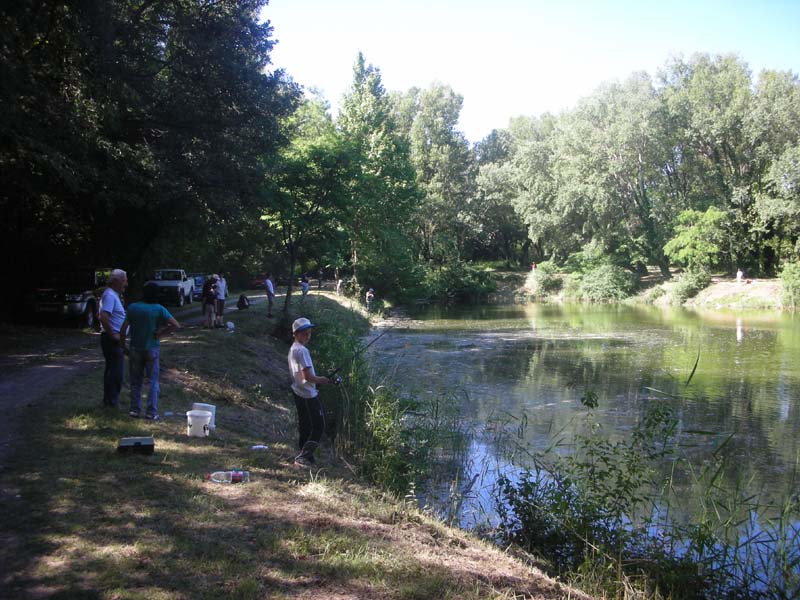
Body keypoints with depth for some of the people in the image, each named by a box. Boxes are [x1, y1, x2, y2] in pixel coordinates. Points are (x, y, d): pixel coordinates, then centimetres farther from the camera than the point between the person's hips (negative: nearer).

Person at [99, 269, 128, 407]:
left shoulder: (113, 295, 17)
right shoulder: (110, 295, -16)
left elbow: (103, 316, 27)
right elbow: (103, 317, -28)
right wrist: (112, 335, -21)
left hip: (114, 339, 11)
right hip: (112, 339, -11)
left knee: (111, 370, 15)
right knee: (116, 371, -7)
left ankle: (109, 400, 22)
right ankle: (111, 402, -2)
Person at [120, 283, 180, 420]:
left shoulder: (133, 307, -4)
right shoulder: (159, 309, -9)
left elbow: (123, 329, -6)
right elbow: (176, 325, -17)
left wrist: (122, 345, 4)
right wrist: (161, 333, -8)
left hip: (135, 348, 2)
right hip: (152, 349, -2)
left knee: (135, 381, 14)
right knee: (153, 381, 6)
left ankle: (135, 409, 17)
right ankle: (151, 412, 3)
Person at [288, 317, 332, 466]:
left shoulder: (292, 349, 10)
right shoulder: (302, 351, -20)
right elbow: (307, 376, -25)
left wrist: (316, 379, 11)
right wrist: (321, 380, -8)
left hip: (298, 392, 10)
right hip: (308, 394, -10)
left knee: (304, 426, 16)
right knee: (318, 427, -3)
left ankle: (304, 456, 22)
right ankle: (303, 456, -5)